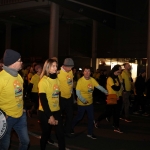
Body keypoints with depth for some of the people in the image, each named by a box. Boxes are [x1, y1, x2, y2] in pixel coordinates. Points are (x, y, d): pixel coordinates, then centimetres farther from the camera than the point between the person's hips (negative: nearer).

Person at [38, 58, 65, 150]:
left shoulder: (57, 80, 6)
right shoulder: (43, 81, -12)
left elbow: (58, 96, 11)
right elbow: (43, 100, -16)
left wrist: (61, 111, 9)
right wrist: (49, 116, -18)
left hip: (57, 112, 5)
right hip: (45, 113, -5)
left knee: (61, 134, 2)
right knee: (46, 135, 10)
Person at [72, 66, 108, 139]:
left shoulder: (92, 80, -4)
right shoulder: (80, 81, -19)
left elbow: (99, 86, -8)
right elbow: (78, 92, -22)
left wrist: (106, 92, -18)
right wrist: (83, 100, -31)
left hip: (90, 102, 5)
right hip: (82, 103, -5)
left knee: (91, 118, 8)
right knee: (79, 117, 11)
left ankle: (90, 133, 23)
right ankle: (71, 127, 37)